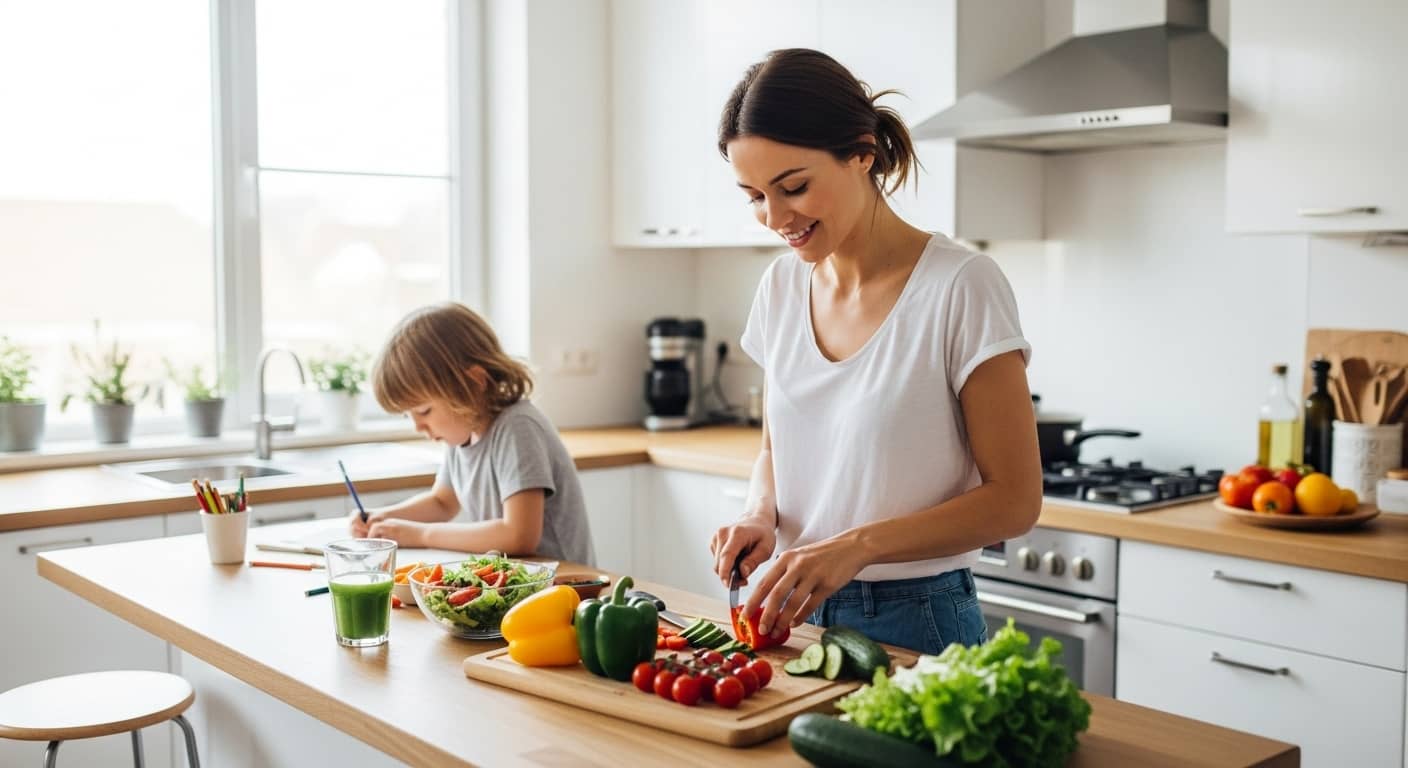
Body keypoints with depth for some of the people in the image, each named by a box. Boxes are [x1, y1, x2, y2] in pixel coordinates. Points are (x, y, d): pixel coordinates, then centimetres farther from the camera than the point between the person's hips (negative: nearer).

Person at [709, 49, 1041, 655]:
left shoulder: (961, 286, -17)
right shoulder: (782, 285, 1)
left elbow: (1013, 499, -16)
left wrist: (857, 545, -26)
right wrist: (761, 515, -7)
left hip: (916, 623, -5)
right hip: (793, 614, 6)